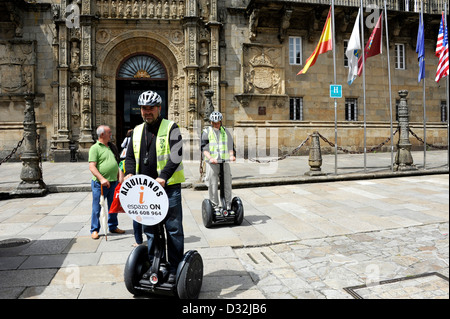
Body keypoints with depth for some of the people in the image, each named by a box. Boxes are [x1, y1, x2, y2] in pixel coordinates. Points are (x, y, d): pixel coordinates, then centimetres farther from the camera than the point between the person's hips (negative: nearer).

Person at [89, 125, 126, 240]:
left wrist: (120, 177, 11)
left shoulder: (112, 147, 14)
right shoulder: (95, 148, -7)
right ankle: (94, 230, 16)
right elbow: (92, 167, -15)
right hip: (100, 183, -6)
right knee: (97, 207, 4)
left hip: (113, 182, 6)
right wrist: (101, 179, -25)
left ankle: (113, 227, 29)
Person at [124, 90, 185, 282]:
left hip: (168, 187, -5)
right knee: (150, 229, 14)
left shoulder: (171, 128, -3)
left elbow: (176, 155, -14)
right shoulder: (137, 131, 14)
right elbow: (130, 156, 18)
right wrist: (130, 173, -3)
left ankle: (175, 268, 14)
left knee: (173, 228, 1)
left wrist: (163, 176, -27)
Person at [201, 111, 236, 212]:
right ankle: (215, 206, 10)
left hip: (225, 161, 3)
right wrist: (210, 158, -21)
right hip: (212, 163, -2)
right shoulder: (206, 132, 7)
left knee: (227, 184, 3)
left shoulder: (225, 131, 17)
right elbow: (204, 148, -4)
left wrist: (232, 155, -7)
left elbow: (230, 145, 13)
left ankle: (228, 205, 12)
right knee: (213, 185, -1)